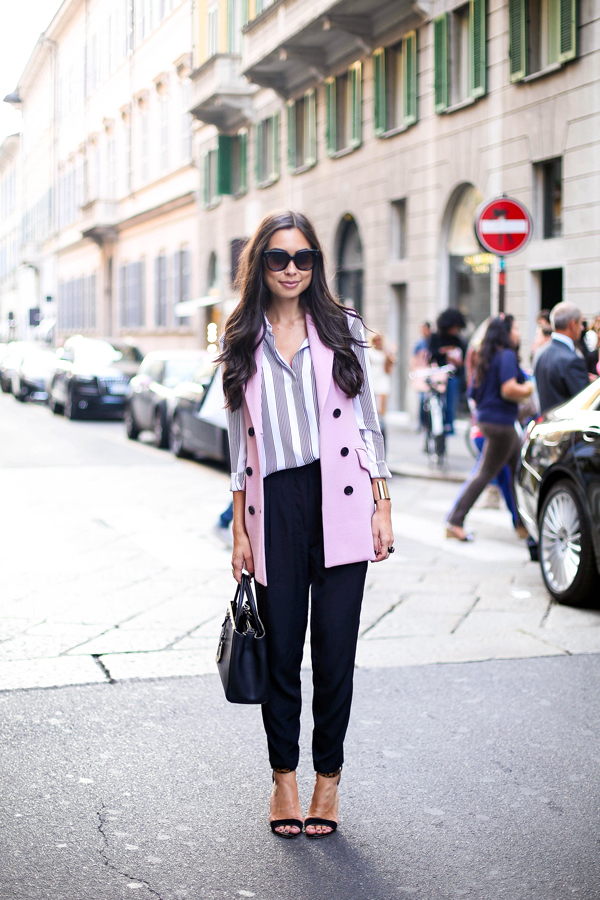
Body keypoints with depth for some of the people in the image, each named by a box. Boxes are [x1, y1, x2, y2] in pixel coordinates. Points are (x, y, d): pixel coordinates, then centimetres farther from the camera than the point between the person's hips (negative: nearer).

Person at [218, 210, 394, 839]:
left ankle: (328, 778, 17)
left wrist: (381, 507, 1)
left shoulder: (344, 328, 6)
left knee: (335, 649, 1)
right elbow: (239, 443, 10)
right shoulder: (241, 343, 9)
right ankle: (283, 777, 22)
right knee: (281, 650, 4)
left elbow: (368, 422, 7)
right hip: (274, 505, 1)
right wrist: (239, 531, 7)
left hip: (339, 503, -1)